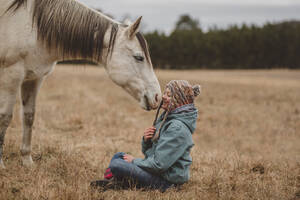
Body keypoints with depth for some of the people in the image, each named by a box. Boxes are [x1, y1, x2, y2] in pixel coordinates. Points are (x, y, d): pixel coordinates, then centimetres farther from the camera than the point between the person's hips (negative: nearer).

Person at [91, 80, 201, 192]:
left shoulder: (178, 128, -22)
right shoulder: (166, 118, 10)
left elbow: (159, 164, -25)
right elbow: (147, 151, 16)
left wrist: (134, 161, -10)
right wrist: (146, 140, -7)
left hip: (166, 181, -10)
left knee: (116, 165, -20)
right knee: (118, 156, 16)